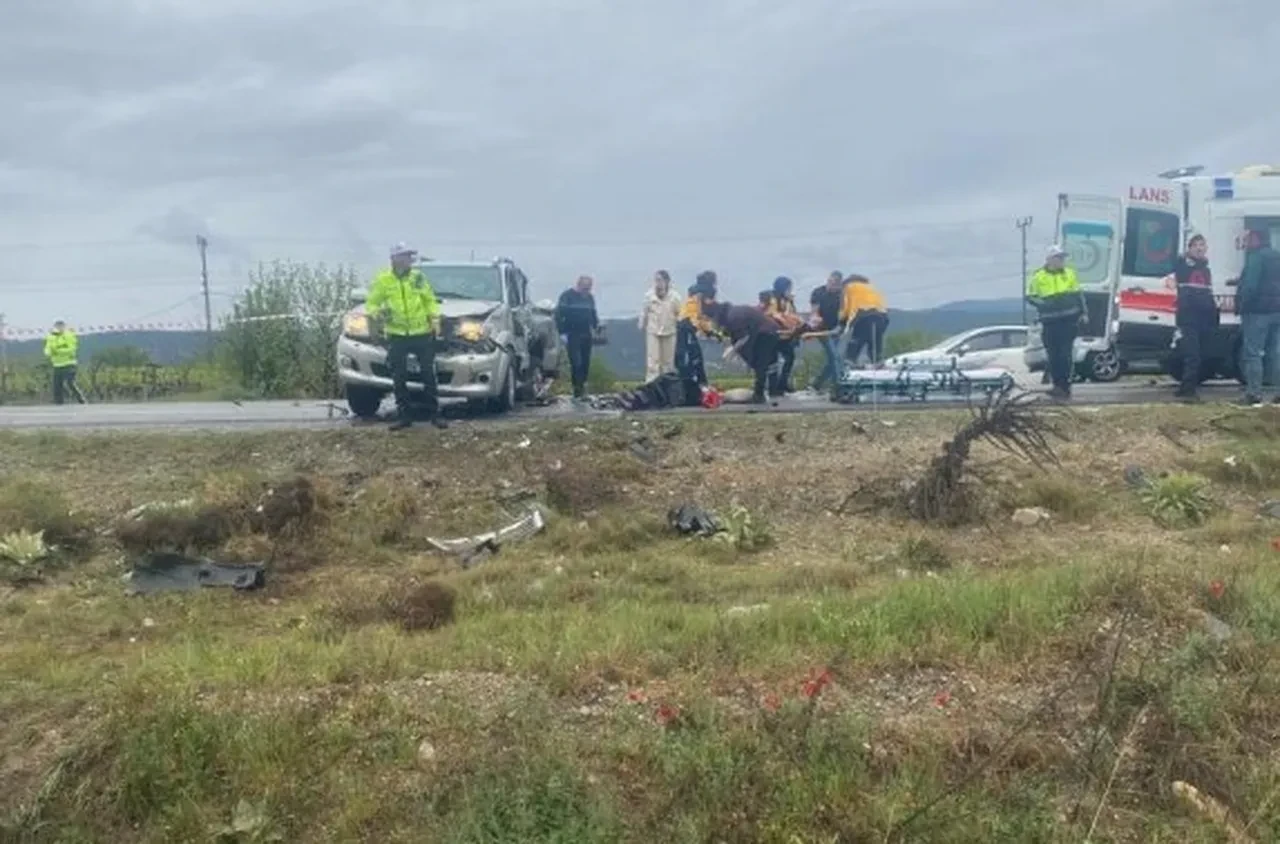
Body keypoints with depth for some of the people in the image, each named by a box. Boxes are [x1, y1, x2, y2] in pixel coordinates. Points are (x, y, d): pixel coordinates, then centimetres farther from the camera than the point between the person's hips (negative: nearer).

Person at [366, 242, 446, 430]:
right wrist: (376, 313, -14)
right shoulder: (383, 279, 0)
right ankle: (404, 415, 11)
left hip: (422, 333, 1)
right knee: (399, 378, 2)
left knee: (429, 374, 3)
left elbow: (430, 300, 11)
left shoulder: (418, 277, 5)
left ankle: (433, 413, 12)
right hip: (396, 335, -1)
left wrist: (435, 319, -1)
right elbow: (371, 302, 6)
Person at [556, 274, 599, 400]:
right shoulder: (567, 296, -6)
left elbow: (593, 315, 22)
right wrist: (563, 333, -13)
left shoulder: (589, 298, 13)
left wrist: (596, 327, 6)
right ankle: (577, 389, -10)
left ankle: (582, 386, 16)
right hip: (572, 335, -6)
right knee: (576, 362, -12)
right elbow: (559, 314, -8)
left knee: (585, 363, 6)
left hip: (586, 335, 6)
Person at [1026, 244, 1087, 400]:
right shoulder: (1038, 276, 2)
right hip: (1050, 322, -1)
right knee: (1053, 356, 1)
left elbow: (1078, 294, 18)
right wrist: (1042, 304, -15)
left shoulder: (1069, 273, 12)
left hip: (1069, 320, 1)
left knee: (1066, 355, -4)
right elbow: (1030, 297, 3)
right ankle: (1057, 385, 10)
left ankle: (1064, 385, 1)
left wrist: (1083, 312, 12)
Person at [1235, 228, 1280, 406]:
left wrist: (1242, 306, -16)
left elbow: (1250, 285, -21)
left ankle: (1254, 394, -9)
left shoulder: (1257, 257, -12)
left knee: (1253, 353, -6)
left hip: (1258, 310, -9)